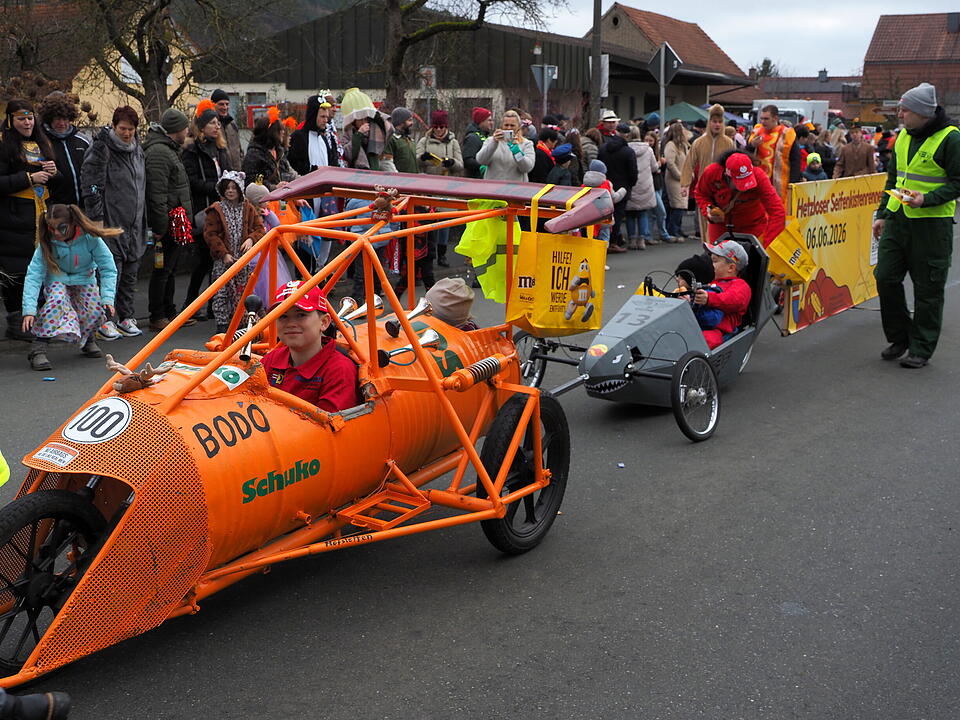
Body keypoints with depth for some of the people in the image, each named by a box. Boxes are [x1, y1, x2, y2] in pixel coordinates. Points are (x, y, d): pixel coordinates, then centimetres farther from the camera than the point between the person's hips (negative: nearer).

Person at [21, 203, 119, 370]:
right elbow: (33, 276, -27)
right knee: (57, 299, -33)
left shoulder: (90, 238, -25)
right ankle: (38, 348, -33)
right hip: (58, 280, -1)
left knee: (96, 309, -21)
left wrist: (108, 298, -32)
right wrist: (29, 310, -37)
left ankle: (87, 338, 14)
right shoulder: (46, 243, -23)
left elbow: (108, 269, -20)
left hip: (84, 280, 1)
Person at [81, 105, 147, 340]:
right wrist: (97, 218, -15)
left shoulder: (137, 149, 13)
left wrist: (144, 219, 20)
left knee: (131, 272, 11)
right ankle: (105, 321, -1)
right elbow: (90, 185, -12)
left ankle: (127, 317, 19)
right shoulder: (102, 149, -9)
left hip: (134, 222, 7)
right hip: (111, 221, -7)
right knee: (112, 270, -8)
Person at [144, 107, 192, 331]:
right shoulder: (158, 152, -15)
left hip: (178, 222, 11)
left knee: (171, 269, 16)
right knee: (163, 269, -5)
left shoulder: (169, 150, 20)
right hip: (169, 222, -11)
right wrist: (160, 226, -24)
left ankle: (169, 312, 25)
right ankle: (157, 318, 1)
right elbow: (156, 192, -22)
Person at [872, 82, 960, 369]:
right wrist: (882, 213, 16)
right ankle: (900, 337, 21)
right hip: (897, 218, 7)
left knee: (928, 288, 1)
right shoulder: (904, 136, 11)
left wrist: (927, 199, -23)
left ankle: (921, 348, 11)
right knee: (886, 277, 4)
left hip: (931, 223, -7)